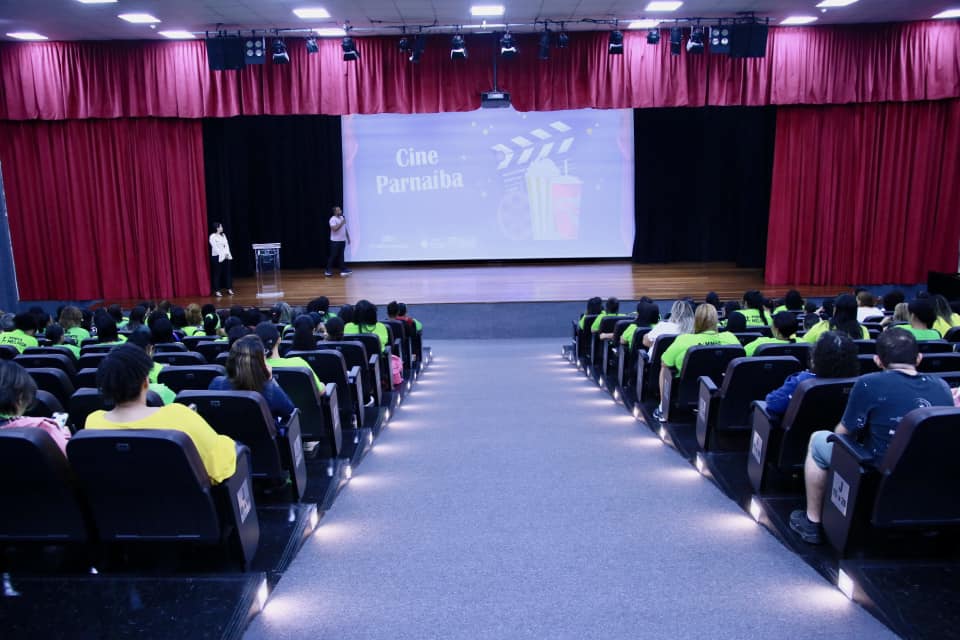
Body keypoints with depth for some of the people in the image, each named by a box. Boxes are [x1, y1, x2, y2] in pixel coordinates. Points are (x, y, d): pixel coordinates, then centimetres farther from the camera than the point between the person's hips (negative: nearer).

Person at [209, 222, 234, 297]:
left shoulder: (223, 235, 11)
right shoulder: (212, 236, -9)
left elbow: (226, 245, 7)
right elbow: (215, 247, -14)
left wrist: (227, 254, -7)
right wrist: (222, 255, -15)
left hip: (226, 256, 6)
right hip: (217, 257, -6)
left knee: (228, 272, 7)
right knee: (217, 274, -2)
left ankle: (229, 289, 15)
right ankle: (217, 291, 2)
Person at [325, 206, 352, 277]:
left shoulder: (342, 218, 11)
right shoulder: (333, 219, -13)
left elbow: (345, 229, 17)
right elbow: (334, 229, -24)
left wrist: (348, 238, 15)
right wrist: (342, 223, -23)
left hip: (342, 240, 7)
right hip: (335, 241, -7)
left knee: (341, 256, 9)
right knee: (333, 256, -2)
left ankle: (343, 270, 10)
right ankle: (328, 270, 6)